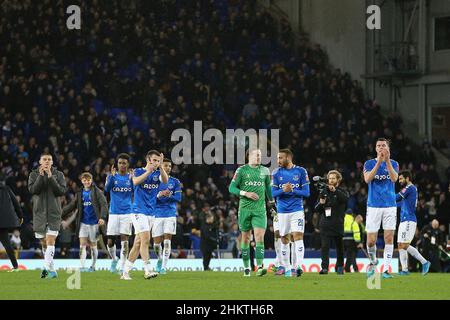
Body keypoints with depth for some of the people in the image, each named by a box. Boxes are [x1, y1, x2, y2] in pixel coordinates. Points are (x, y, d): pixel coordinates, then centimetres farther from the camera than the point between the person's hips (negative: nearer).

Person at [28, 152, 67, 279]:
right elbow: (32, 190, -9)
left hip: (54, 212, -2)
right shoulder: (34, 174, 5)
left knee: (50, 240, -15)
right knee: (43, 242, 9)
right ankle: (49, 268, 21)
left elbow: (62, 191, -7)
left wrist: (51, 177, -15)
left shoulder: (58, 174, 4)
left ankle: (48, 267, -23)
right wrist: (41, 176, -19)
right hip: (39, 212, 2)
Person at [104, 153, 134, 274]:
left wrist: (132, 180, -25)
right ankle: (114, 259, 28)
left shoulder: (131, 177, 5)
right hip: (113, 213, 1)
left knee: (124, 240, -8)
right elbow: (107, 189, -13)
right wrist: (112, 176, -28)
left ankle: (122, 266, -3)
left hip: (127, 213, -1)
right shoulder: (112, 176, 5)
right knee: (110, 241, 1)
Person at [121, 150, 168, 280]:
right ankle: (147, 271, -19)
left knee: (138, 243, 7)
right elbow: (136, 182, -23)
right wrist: (149, 170, -31)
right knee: (145, 239, -18)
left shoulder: (157, 173, 9)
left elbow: (165, 180, -13)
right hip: (139, 211, -6)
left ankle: (125, 272, 13)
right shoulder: (139, 171, -2)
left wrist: (160, 166, -27)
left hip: (151, 213, 6)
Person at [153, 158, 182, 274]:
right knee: (157, 243, 1)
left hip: (170, 214, 0)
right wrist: (159, 195, -20)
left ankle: (164, 266, -5)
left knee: (167, 240, -10)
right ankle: (160, 259, 30)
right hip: (157, 215, 0)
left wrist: (168, 195, -17)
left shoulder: (175, 182, 6)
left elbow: (178, 198, -1)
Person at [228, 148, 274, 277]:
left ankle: (260, 267, -20)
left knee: (259, 236, -13)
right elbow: (231, 188, -2)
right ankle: (246, 267, 15)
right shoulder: (241, 170, 0)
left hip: (260, 209, 1)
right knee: (246, 237, 5)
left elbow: (268, 187, 23)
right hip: (245, 208, -1)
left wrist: (272, 201, 21)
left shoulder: (265, 171, 9)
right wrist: (246, 193, -14)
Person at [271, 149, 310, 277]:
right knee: (284, 239, 7)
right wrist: (283, 190, -20)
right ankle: (285, 267, 17)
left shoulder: (301, 171, -2)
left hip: (297, 210, -2)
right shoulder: (276, 173, 3)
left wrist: (292, 190, -18)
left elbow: (306, 193, -4)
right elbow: (273, 193, -1)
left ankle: (297, 266, -20)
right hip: (282, 212, 2)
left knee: (298, 237, -14)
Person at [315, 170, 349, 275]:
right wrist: (320, 203, -7)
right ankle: (324, 267, -12)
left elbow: (345, 198, -22)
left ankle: (340, 267, 22)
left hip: (338, 224, -2)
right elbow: (317, 209, 16)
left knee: (339, 246, 8)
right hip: (325, 225, 2)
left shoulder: (342, 192, 3)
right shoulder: (324, 192, 13)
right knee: (324, 246, -9)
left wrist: (335, 191, -33)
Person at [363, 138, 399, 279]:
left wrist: (387, 161, -23)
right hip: (373, 206, -1)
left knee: (389, 238, -5)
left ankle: (386, 269, -1)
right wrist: (379, 162, -22)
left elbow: (394, 178, -12)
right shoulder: (369, 163, 5)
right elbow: (367, 179, -14)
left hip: (390, 206, 1)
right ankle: (373, 261, 25)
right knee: (371, 240, -3)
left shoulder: (393, 163, 7)